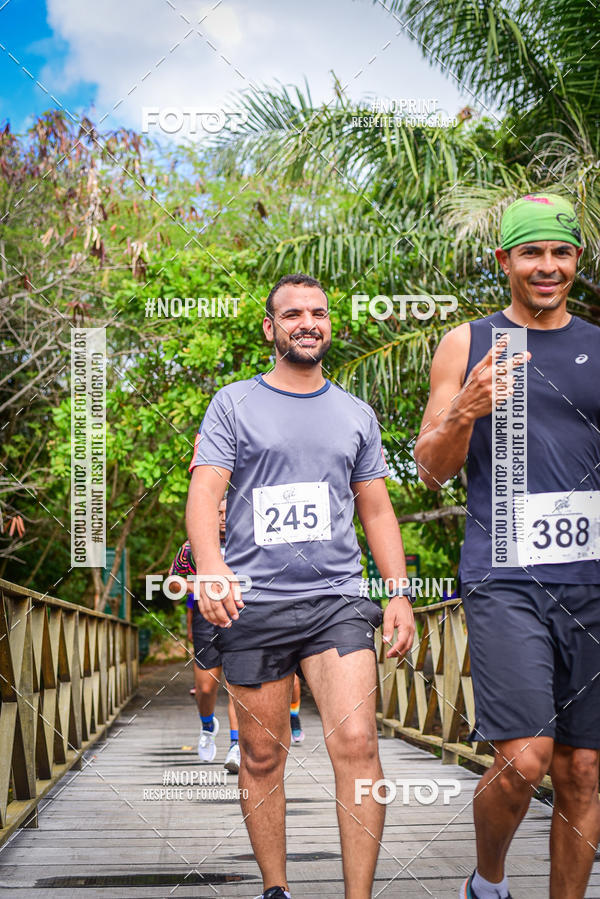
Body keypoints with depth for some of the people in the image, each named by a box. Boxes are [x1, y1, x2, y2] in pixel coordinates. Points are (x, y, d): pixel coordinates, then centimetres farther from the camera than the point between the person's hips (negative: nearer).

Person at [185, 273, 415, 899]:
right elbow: (204, 494, -4)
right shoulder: (233, 405, 6)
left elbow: (377, 511, 19)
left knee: (356, 743, -14)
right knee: (262, 756, 5)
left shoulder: (356, 415, 15)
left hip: (337, 600, 1)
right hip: (252, 605, -1)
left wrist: (399, 595, 9)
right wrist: (210, 566, -23)